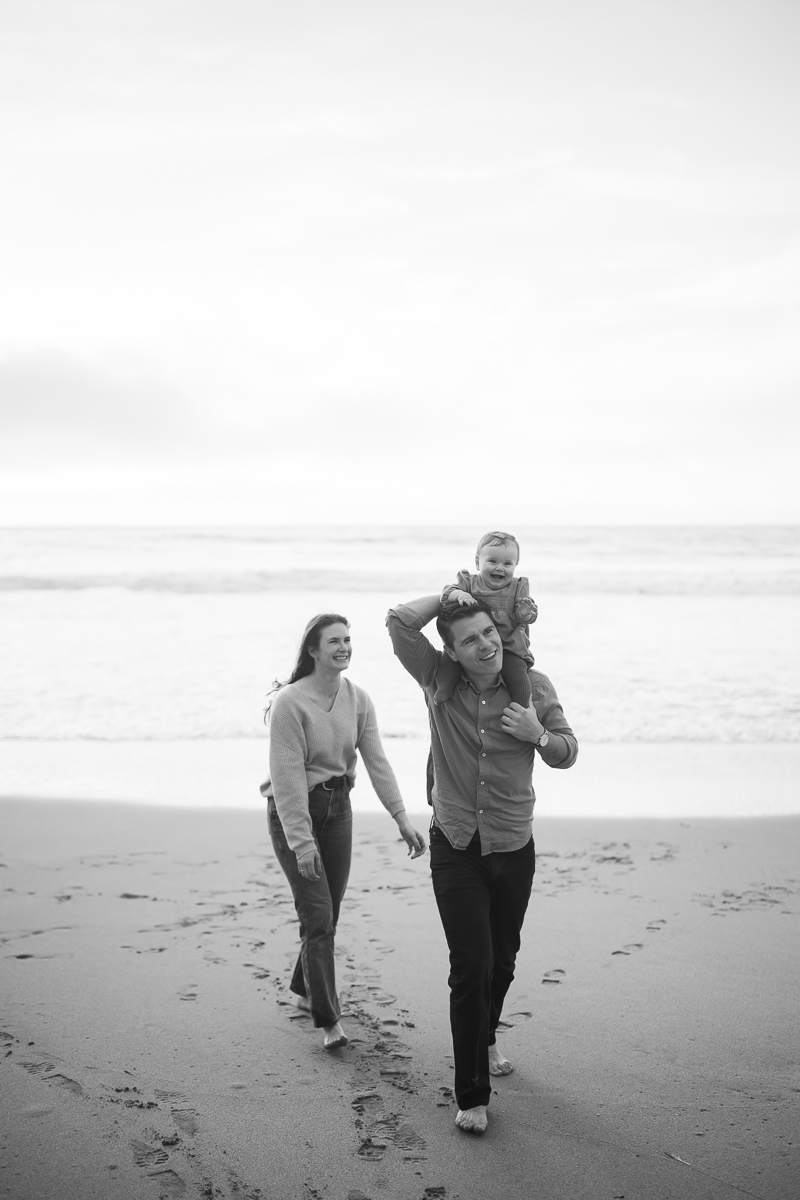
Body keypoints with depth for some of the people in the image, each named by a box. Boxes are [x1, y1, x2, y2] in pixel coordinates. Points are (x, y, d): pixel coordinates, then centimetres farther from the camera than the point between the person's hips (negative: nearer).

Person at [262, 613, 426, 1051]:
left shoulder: (358, 699, -1)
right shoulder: (290, 702, -19)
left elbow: (377, 762, -2)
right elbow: (287, 776, -21)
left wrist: (402, 818, -9)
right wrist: (301, 841, -24)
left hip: (337, 807, 6)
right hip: (293, 811, -6)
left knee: (329, 913, 13)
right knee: (318, 916, -8)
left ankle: (304, 989, 36)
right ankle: (327, 1019, 0)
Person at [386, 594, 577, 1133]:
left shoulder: (533, 685, -4)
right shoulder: (439, 680, -7)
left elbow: (567, 754, 4)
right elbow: (401, 619, -18)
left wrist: (539, 734, -17)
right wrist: (452, 593, -8)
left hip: (513, 848, 2)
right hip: (455, 847, -2)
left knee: (503, 959, 18)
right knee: (471, 965, -9)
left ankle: (486, 1039, 48)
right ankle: (472, 1095, 3)